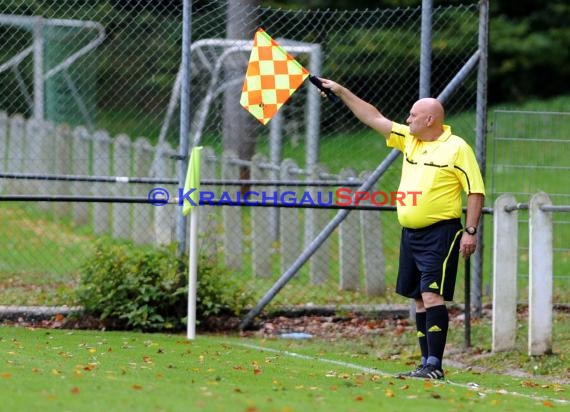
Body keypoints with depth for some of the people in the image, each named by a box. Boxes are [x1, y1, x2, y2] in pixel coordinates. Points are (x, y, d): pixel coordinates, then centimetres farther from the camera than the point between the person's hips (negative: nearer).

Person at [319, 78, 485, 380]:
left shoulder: (457, 148, -8)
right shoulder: (408, 139, 12)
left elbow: (476, 191, -9)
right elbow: (373, 118, 17)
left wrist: (470, 231, -15)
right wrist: (341, 92, 15)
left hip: (440, 233, -8)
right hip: (411, 233, 8)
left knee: (432, 295, -14)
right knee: (419, 299, 8)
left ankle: (435, 365, -16)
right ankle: (426, 363, 11)